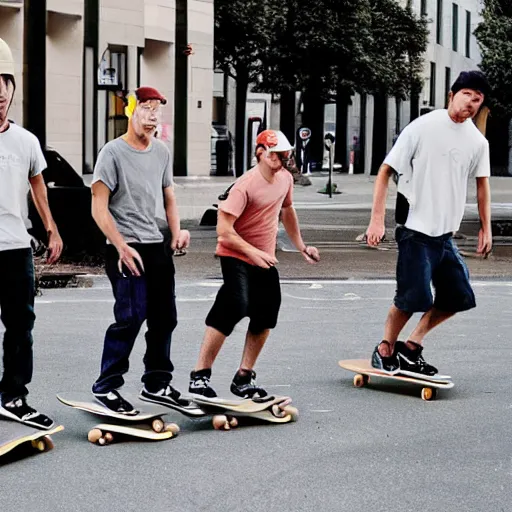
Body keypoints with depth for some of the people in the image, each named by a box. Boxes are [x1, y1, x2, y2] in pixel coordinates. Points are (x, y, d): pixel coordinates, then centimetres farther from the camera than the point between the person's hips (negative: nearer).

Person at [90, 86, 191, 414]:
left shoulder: (162, 151, 10)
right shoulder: (114, 152, -10)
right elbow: (99, 207, -13)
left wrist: (177, 231, 5)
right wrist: (122, 247, -19)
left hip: (157, 246, 7)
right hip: (126, 248, -7)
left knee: (165, 318, 10)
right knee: (131, 317, -15)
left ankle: (157, 384, 24)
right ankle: (106, 386, -4)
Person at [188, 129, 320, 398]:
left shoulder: (285, 178, 3)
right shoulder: (245, 185, -21)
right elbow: (224, 230, -24)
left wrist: (301, 246, 25)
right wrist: (254, 252, -30)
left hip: (265, 259, 8)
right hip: (236, 256, -8)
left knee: (265, 315, 7)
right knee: (235, 305, -22)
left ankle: (244, 377, 20)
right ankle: (200, 375, -15)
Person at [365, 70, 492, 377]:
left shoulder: (478, 142, 5)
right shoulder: (423, 128, -10)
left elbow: (482, 184, 19)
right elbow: (386, 172, -7)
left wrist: (486, 229, 13)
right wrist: (377, 220, -13)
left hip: (445, 234, 7)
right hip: (416, 229, -6)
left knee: (459, 297, 7)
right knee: (414, 297, -9)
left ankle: (412, 345, 21)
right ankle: (385, 351, 13)